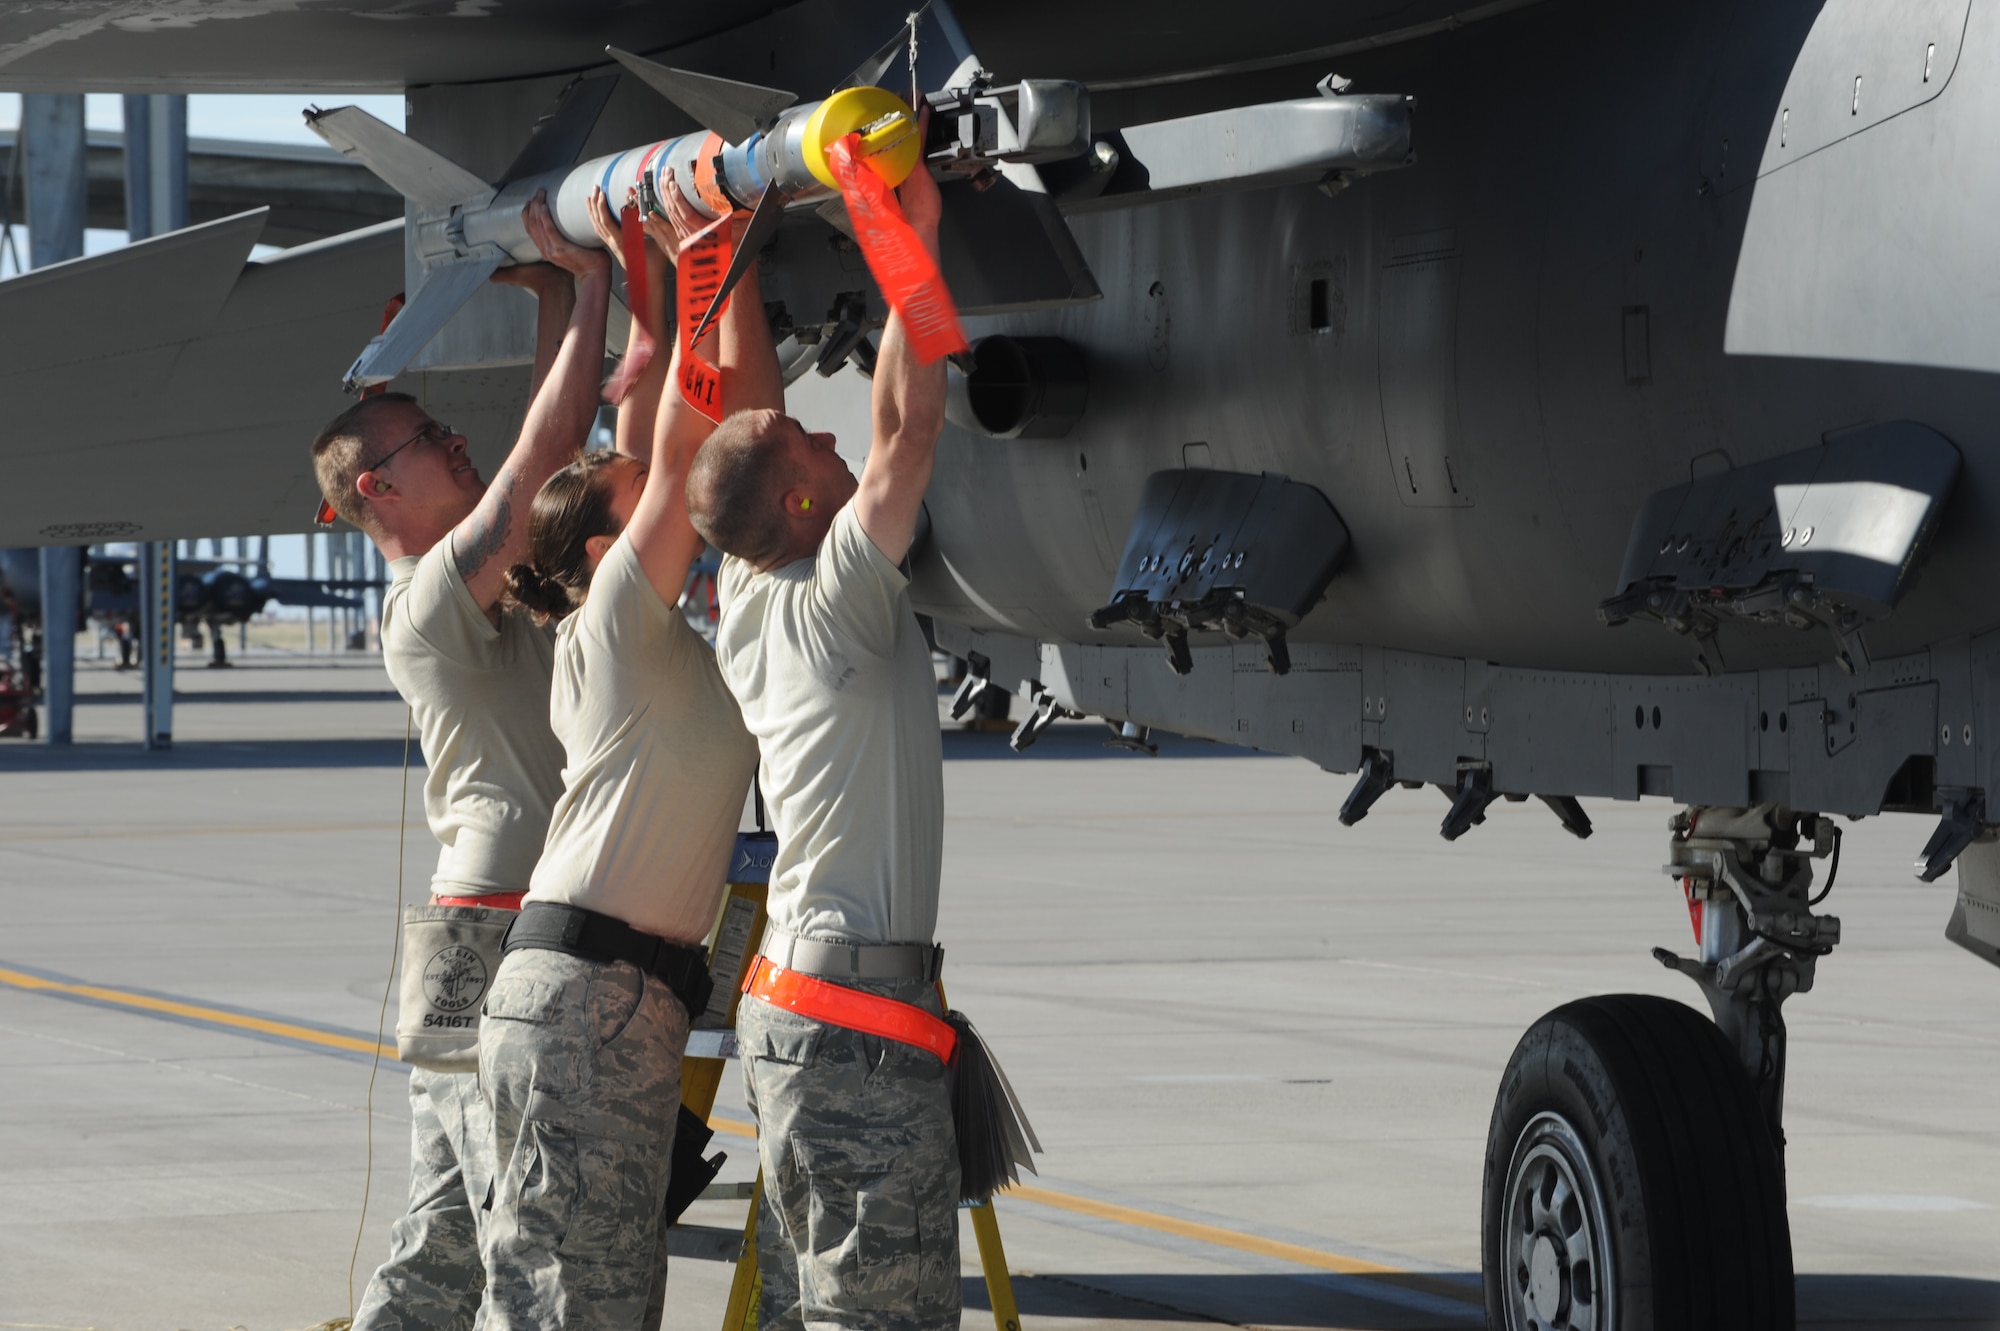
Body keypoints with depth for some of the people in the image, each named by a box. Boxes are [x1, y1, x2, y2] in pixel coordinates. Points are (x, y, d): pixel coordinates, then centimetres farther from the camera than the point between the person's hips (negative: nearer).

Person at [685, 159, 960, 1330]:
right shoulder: (833, 604, -13)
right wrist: (914, 234, -15)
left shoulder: (749, 603, 9)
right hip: (863, 1012, -9)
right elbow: (909, 421, -19)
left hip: (787, 1002, 9)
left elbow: (744, 415, 21)